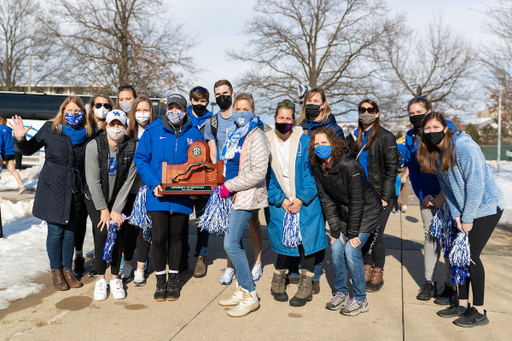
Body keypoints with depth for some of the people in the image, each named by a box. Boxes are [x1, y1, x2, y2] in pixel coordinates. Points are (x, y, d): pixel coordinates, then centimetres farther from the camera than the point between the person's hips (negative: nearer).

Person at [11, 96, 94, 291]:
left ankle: (67, 269, 25)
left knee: (70, 231, 11)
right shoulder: (50, 129, -3)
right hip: (53, 187, -2)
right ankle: (56, 271, 20)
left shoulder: (88, 133, 2)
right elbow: (29, 150, 2)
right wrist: (20, 138, -14)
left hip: (76, 189, 2)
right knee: (55, 231, 3)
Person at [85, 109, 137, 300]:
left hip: (119, 199, 1)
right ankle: (100, 279, 6)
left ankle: (115, 278, 11)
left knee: (118, 234, -6)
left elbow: (128, 180, -11)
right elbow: (93, 180, -14)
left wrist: (116, 210, -12)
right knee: (101, 233, -11)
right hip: (96, 199, -1)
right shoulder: (94, 146, -16)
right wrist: (104, 209, -13)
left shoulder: (133, 147, -13)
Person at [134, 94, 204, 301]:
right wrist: (154, 183, -12)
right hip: (158, 195, -1)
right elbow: (141, 159, 0)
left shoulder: (194, 134, 5)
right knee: (159, 238, -3)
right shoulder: (153, 131, 1)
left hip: (182, 196, 1)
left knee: (175, 237, 12)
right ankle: (160, 282, 17)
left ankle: (173, 281, 27)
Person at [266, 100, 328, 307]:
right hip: (280, 203, 1)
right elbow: (266, 176, -1)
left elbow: (311, 171, -6)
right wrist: (281, 200, -10)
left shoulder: (303, 140, -4)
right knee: (284, 241, 1)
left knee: (306, 239, 1)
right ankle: (279, 279, 27)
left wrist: (301, 199, -13)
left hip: (305, 202, 0)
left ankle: (306, 285, 17)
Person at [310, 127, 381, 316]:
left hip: (365, 212, -6)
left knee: (351, 250, -13)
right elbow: (326, 201, -3)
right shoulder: (318, 169, -7)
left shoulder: (350, 166, -28)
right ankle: (341, 292, 18)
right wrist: (335, 230, -7)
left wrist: (352, 233, -20)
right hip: (344, 213, 6)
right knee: (336, 248, -2)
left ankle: (360, 300, 4)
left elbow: (357, 201, -24)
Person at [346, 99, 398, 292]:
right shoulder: (353, 137, 10)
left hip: (380, 195, -4)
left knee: (376, 235, -2)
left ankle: (378, 275, 15)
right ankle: (367, 271, 23)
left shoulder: (386, 137, -3)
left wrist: (385, 197, -11)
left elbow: (391, 169, -6)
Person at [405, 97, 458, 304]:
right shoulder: (410, 137, 5)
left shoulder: (446, 128, -9)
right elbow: (413, 169, 8)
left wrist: (444, 194, -15)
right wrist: (421, 196, -1)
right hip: (427, 195, 4)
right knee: (429, 235, 7)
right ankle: (429, 282, 16)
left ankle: (451, 287, 7)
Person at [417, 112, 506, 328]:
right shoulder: (435, 154, 2)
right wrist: (456, 216, -2)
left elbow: (476, 184, -23)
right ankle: (462, 304, 20)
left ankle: (479, 311, 5)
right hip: (465, 211, 8)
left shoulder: (464, 147, -22)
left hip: (487, 206, -8)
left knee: (471, 255, -8)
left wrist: (467, 218, -18)